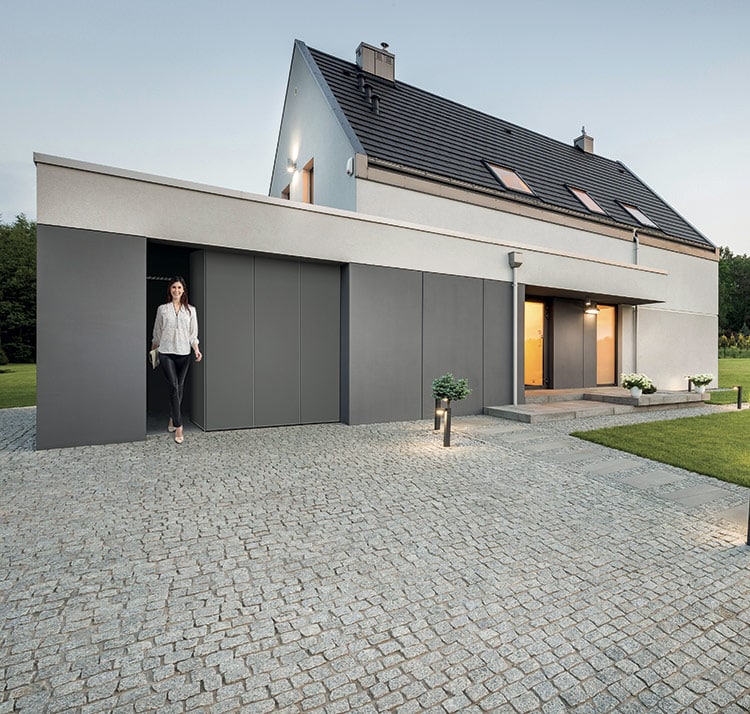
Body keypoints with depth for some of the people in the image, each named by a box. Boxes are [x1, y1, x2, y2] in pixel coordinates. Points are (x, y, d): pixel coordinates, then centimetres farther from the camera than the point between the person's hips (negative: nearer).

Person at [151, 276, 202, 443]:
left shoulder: (190, 310, 7)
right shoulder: (162, 309, 6)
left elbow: (193, 334, 6)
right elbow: (157, 333, 12)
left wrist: (196, 349, -8)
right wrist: (152, 351, 16)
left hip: (184, 354, 2)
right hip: (166, 353, -2)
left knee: (179, 388, 8)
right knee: (174, 387, -12)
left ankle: (172, 419, 27)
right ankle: (178, 427, -11)